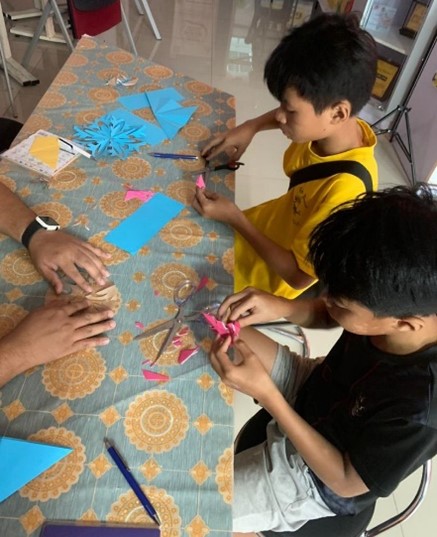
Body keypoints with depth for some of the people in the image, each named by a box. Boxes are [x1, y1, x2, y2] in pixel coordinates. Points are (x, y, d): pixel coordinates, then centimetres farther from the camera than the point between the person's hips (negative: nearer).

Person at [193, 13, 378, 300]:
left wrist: (234, 218, -27)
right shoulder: (338, 125, -17)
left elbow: (299, 276, -29)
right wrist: (250, 126, -7)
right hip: (263, 228, 7)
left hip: (273, 279, -6)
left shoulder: (346, 190, -39)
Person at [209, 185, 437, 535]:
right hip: (314, 388, 6)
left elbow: (348, 482, -22)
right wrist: (282, 307, -23)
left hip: (314, 474, -5)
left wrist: (266, 394, -32)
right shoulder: (408, 299, -23)